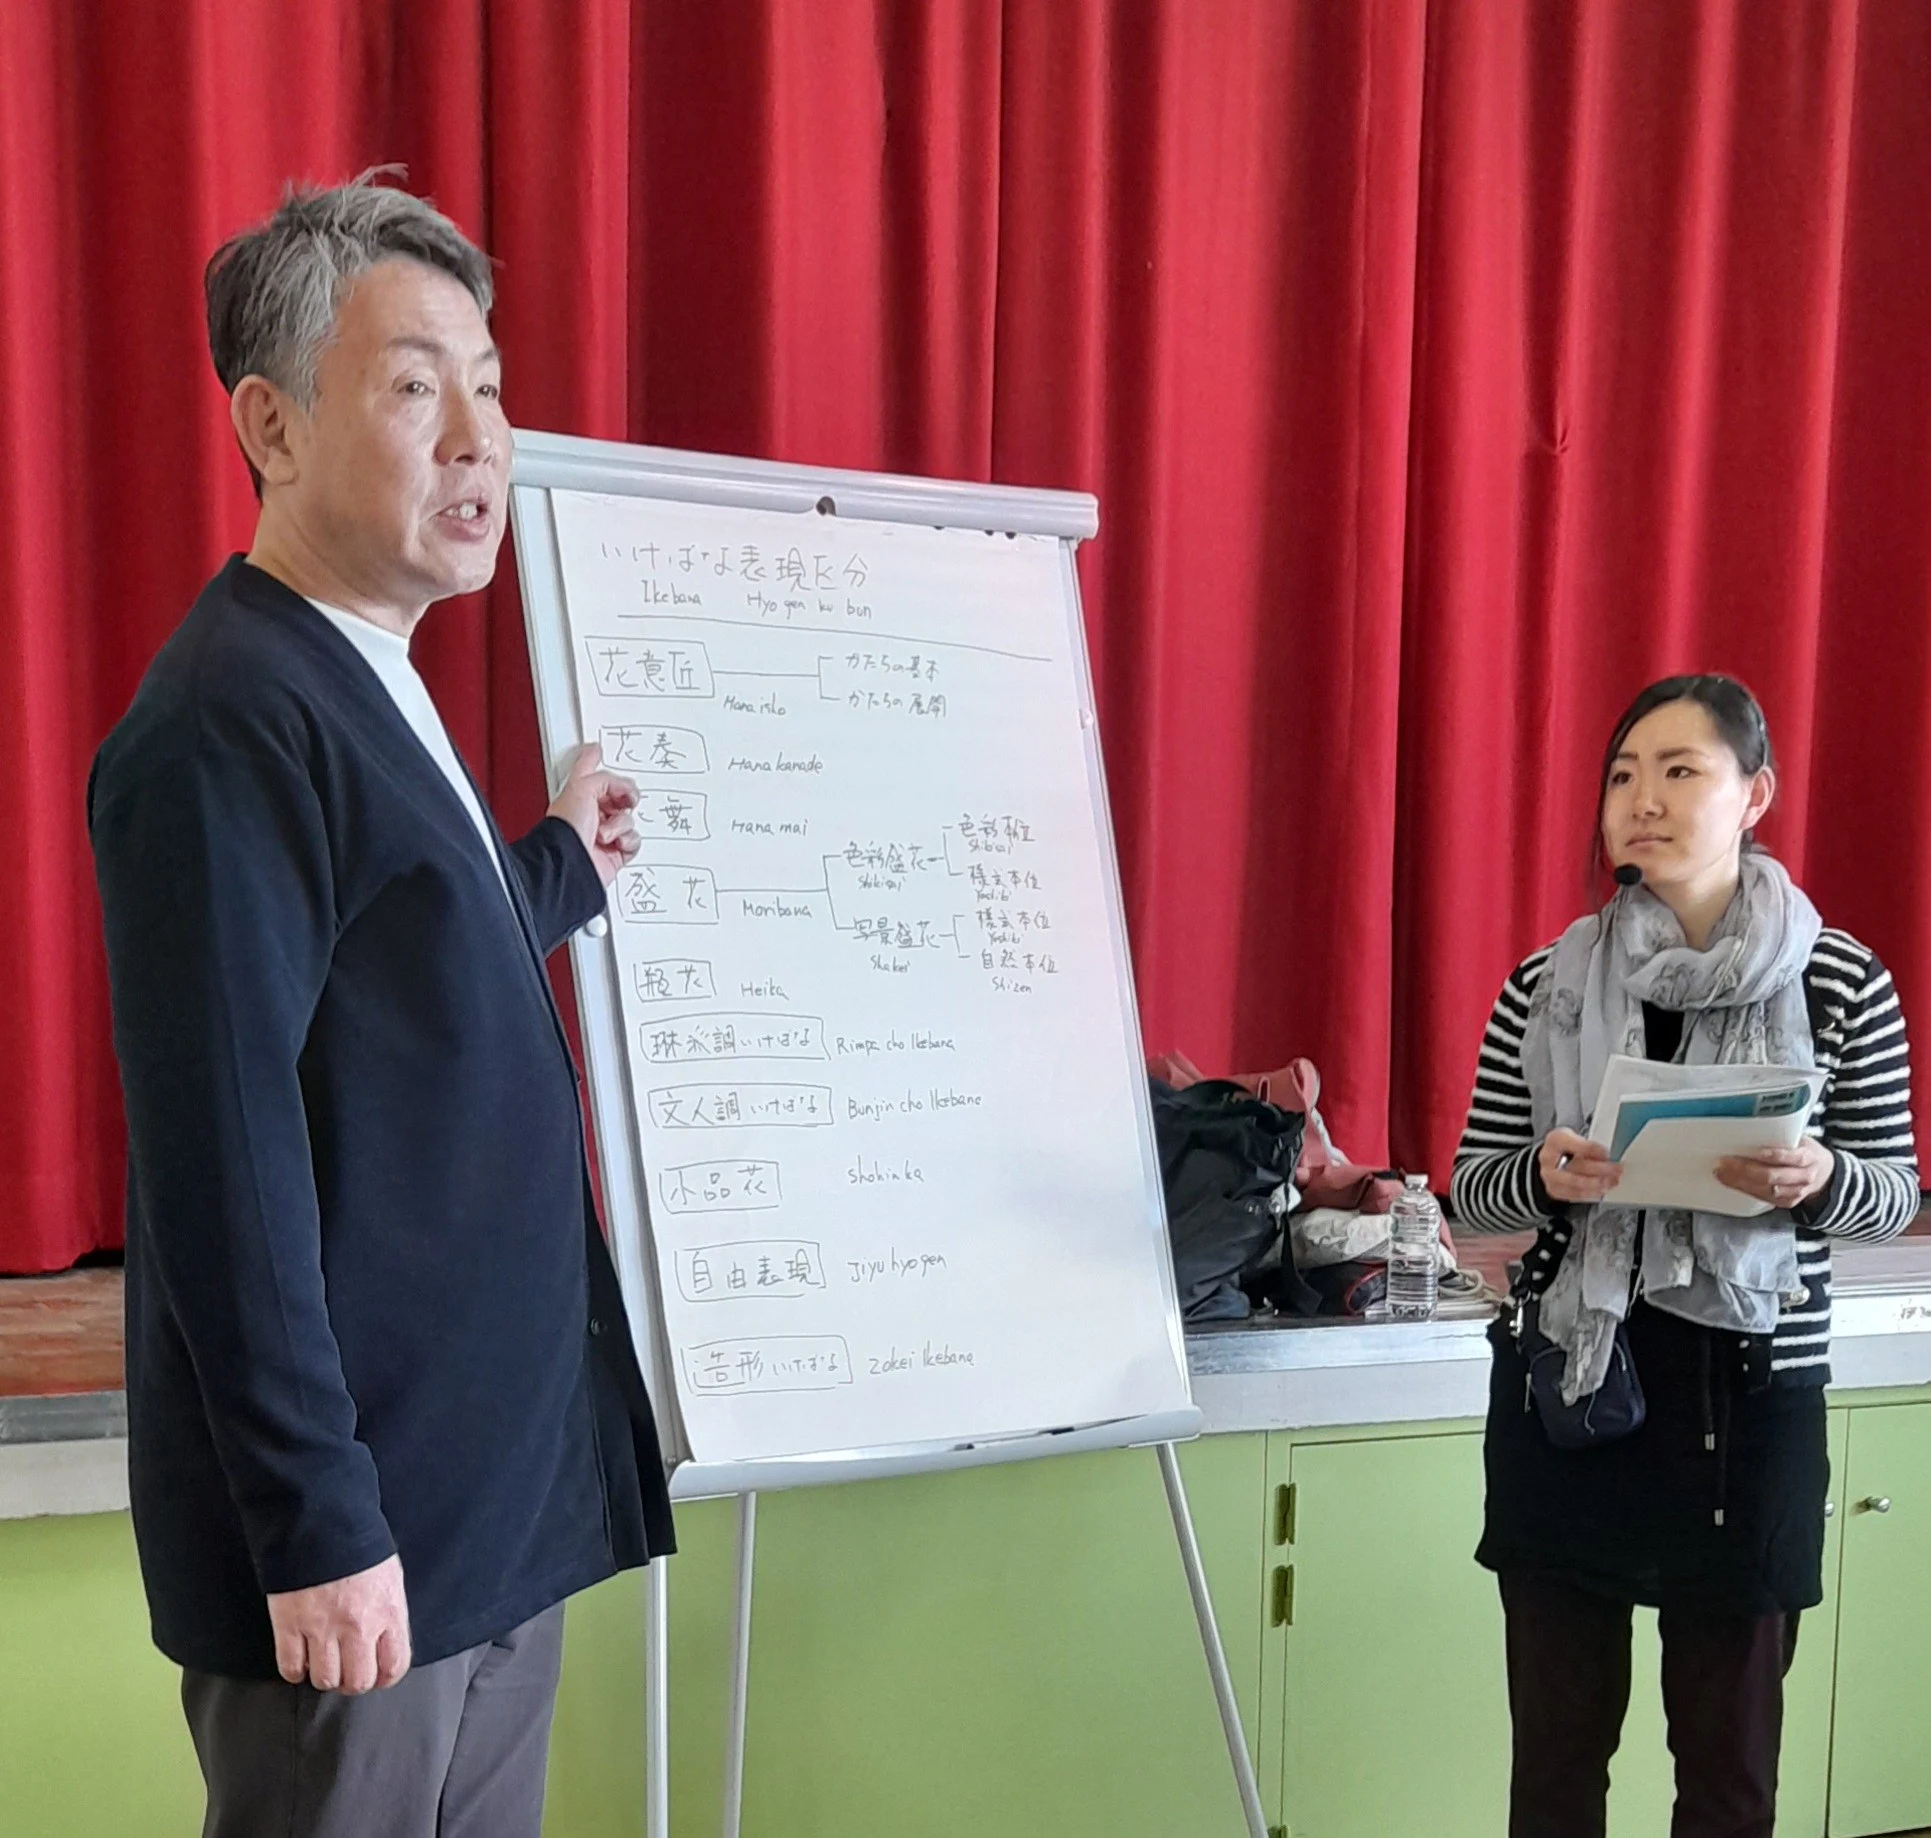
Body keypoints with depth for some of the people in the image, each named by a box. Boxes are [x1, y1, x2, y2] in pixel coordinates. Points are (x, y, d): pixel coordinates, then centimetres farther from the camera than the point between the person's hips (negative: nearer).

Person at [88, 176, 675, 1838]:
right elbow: (222, 1148, -23)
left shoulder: (365, 692, 11)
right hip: (357, 1527, -9)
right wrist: (319, 1525, -21)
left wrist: (558, 871, 19)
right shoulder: (228, 720, -19)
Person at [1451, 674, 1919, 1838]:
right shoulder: (1546, 986, 2)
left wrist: (1815, 1181, -18)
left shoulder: (1843, 984, -1)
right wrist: (1543, 1177, -17)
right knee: (1557, 1742, 10)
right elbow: (1472, 1192, 5)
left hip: (1750, 1393, -1)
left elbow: (1896, 1196, 5)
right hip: (1566, 1380, 1)